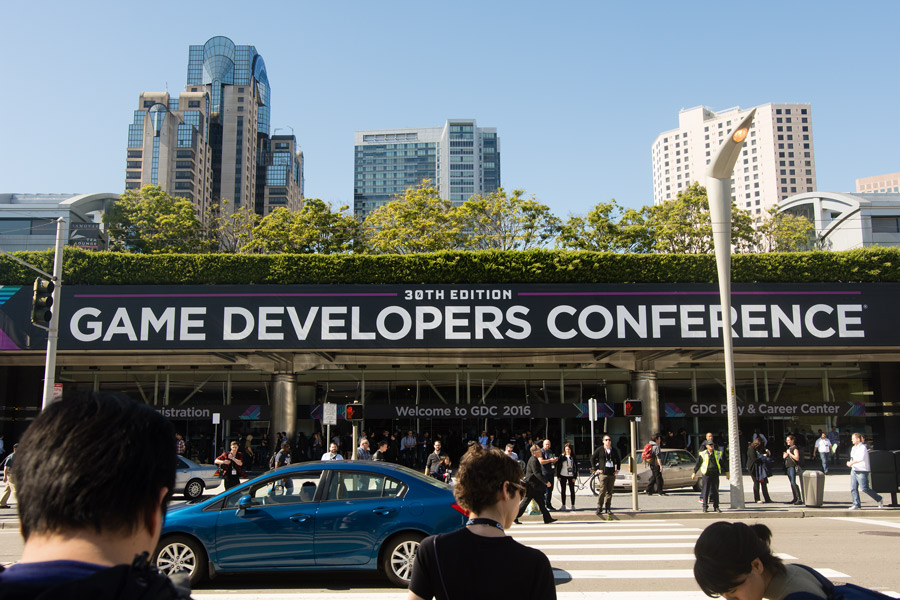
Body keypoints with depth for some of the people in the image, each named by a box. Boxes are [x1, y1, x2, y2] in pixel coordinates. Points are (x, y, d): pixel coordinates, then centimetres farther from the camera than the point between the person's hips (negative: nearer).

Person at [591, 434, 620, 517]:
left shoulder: (614, 450, 13)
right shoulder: (599, 450, 1)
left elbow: (618, 460, 27)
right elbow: (592, 459, 5)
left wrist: (617, 469, 15)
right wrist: (595, 469, -1)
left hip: (612, 473, 4)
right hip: (603, 473, -4)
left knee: (609, 492, 6)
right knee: (602, 491, -10)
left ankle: (608, 508, 12)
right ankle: (599, 508, -5)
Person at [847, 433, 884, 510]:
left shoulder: (863, 448, -12)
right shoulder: (854, 448, 15)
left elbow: (861, 458, -26)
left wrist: (852, 463, -24)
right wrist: (849, 463, 2)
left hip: (862, 471, -8)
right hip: (854, 470, 8)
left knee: (864, 489, -8)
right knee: (853, 488, 0)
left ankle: (879, 499, 11)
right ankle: (856, 505, 3)